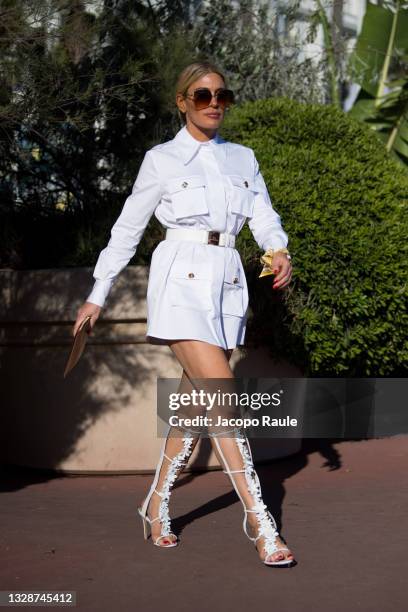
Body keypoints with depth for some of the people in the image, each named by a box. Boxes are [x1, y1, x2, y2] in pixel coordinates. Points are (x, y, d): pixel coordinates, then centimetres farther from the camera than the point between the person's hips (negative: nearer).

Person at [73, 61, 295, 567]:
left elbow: (264, 217, 6)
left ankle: (156, 505, 24)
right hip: (180, 279, -5)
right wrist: (97, 297, 10)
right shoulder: (161, 160, 4)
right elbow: (126, 230, 8)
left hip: (227, 283, 5)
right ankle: (259, 521, -15)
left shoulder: (243, 159, 16)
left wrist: (280, 252, -16)